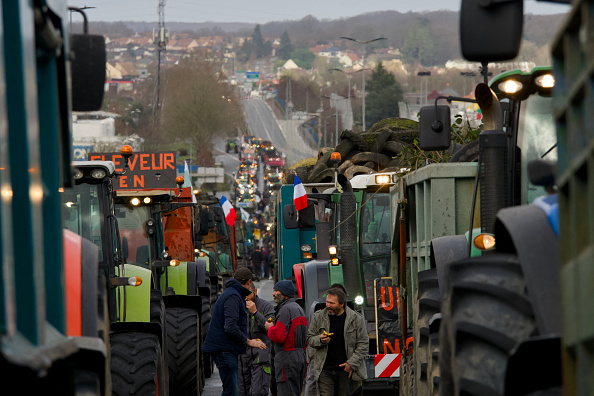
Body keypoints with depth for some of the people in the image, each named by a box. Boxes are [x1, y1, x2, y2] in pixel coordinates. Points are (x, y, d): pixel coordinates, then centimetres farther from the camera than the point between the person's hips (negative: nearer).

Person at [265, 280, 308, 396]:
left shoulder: (286, 309, -13)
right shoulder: (299, 309, 20)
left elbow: (278, 336, -20)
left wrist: (270, 328, -2)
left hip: (287, 359, -10)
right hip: (301, 356, 10)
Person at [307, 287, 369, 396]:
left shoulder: (356, 319, -1)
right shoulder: (319, 317, 5)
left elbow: (363, 344, 2)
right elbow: (310, 338, 13)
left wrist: (352, 363, -6)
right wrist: (320, 340, -11)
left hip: (346, 370, -1)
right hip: (324, 370, 1)